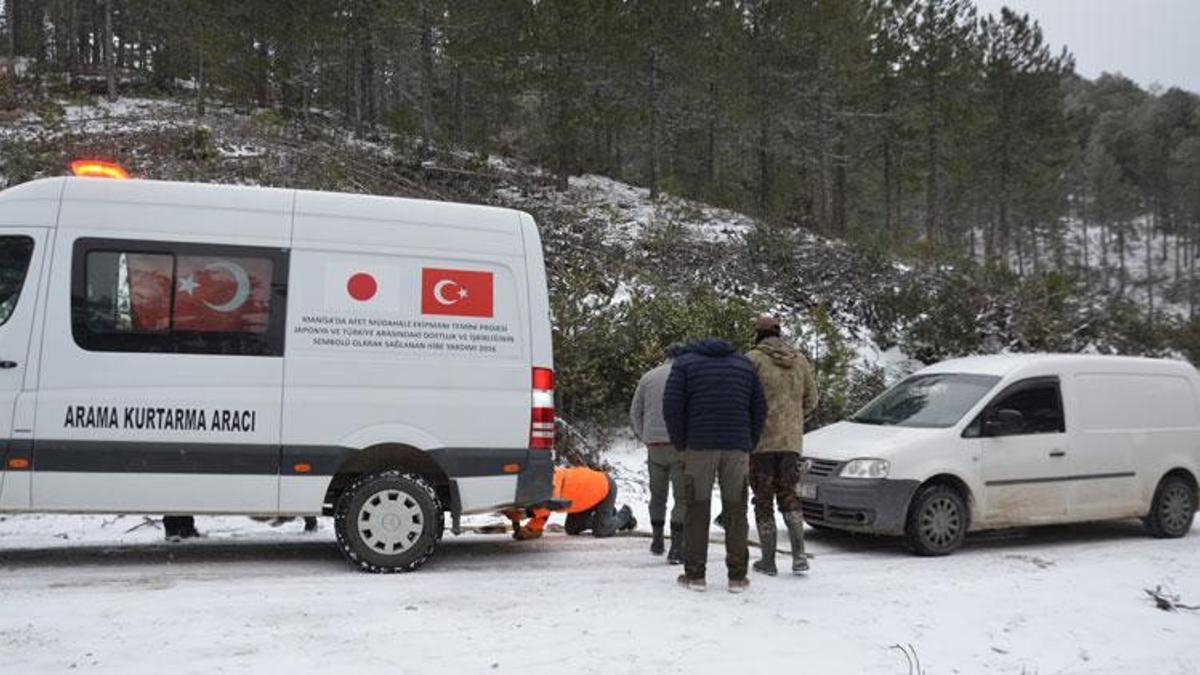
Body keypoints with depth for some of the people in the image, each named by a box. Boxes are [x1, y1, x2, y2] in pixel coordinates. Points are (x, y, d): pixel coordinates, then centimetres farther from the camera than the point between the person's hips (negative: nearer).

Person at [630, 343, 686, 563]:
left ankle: (657, 541, 26)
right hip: (680, 445, -4)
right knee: (682, 497, 0)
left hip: (654, 446, 4)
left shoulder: (648, 377, 11)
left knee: (657, 495, 19)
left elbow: (635, 412, 10)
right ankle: (676, 548, -5)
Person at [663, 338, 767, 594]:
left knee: (697, 510, 2)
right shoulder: (744, 364, 18)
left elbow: (672, 406, -2)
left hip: (699, 446, -2)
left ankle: (695, 575, 4)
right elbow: (759, 408, 13)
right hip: (737, 447, 2)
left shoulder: (685, 362, 9)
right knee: (735, 510, 5)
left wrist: (681, 445, 4)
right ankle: (737, 577, 5)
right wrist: (749, 446, 14)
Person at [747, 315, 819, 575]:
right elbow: (811, 400, 12)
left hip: (761, 439, -4)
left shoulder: (753, 359, -8)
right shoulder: (799, 360, 9)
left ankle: (768, 561, 10)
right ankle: (799, 554, -1)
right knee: (788, 495, 14)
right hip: (791, 440, 4)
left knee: (763, 500, 6)